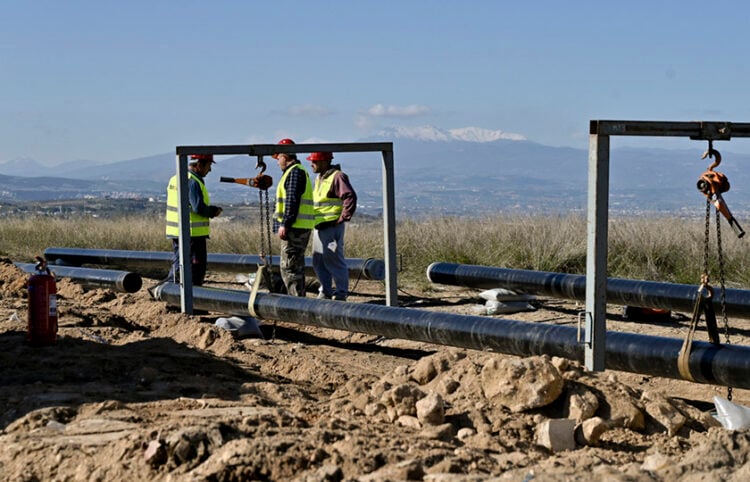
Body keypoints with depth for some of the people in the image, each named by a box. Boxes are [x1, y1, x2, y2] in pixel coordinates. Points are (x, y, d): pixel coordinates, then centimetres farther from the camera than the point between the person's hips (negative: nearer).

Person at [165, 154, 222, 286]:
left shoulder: (175, 178, 13)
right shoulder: (193, 182, -17)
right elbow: (198, 207, -23)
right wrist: (214, 211, -5)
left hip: (176, 231, 9)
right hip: (193, 232, -9)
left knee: (178, 263, 15)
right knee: (197, 265, 0)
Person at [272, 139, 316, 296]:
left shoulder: (295, 172, -12)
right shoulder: (298, 171, 21)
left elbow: (292, 201, -19)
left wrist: (285, 224, -20)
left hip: (294, 228, -11)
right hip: (300, 228, 11)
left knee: (289, 266, -9)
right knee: (296, 266, 17)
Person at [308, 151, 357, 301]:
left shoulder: (337, 176, -13)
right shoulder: (319, 178, 17)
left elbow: (350, 197, -22)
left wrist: (343, 218, -19)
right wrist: (314, 219, 17)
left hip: (332, 227, -10)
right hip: (319, 227, 10)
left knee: (334, 261, -5)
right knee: (318, 262, 13)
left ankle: (341, 294, 3)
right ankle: (325, 292, 23)